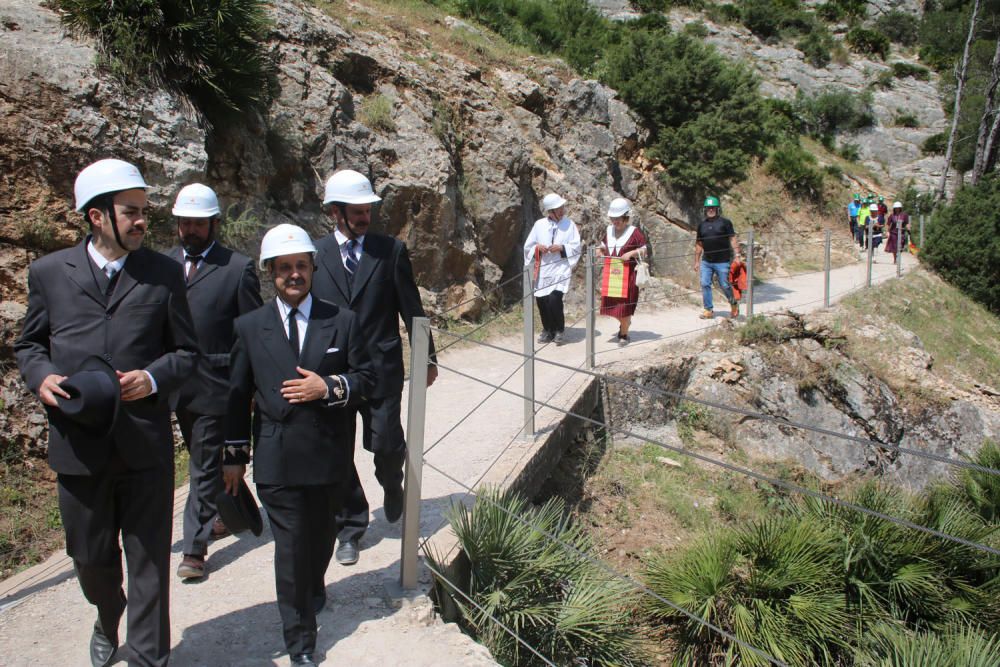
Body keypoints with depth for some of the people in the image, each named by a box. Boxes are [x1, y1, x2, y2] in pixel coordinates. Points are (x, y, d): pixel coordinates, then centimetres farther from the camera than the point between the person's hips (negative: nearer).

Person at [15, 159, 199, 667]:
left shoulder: (163, 273, 1)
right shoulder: (49, 272, 3)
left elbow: (186, 351, 5)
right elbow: (28, 344, 13)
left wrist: (153, 377, -14)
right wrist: (40, 376, -8)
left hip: (145, 443, -1)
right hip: (77, 444, 1)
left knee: (149, 561, 6)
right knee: (90, 557, 17)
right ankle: (108, 620, 49)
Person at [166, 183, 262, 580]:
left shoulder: (238, 268, -7)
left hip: (215, 383, -5)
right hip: (176, 383, 6)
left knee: (205, 467, 0)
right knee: (204, 461, 20)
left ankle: (195, 547, 9)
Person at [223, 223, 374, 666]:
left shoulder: (342, 321, 2)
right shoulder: (248, 326, 2)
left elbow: (366, 377, 3)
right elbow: (238, 394, 6)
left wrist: (329, 386, -16)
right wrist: (235, 455, 7)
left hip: (330, 455, 1)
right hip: (277, 459, -1)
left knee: (321, 539, 17)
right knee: (291, 547, 1)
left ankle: (313, 592, 48)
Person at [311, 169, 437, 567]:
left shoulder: (391, 250, 0)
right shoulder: (314, 254, 3)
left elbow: (411, 308, 4)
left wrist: (426, 357, 6)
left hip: (381, 368, -1)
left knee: (386, 445, -1)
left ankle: (392, 485, 36)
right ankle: (350, 527, 26)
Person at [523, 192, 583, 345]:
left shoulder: (569, 224, 3)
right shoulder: (539, 224, 6)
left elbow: (577, 246, 1)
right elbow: (528, 246, 9)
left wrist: (562, 248, -14)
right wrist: (538, 248, -11)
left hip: (560, 268, -3)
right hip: (543, 269, 3)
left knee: (554, 299, -16)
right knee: (541, 300, 2)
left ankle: (560, 331, 4)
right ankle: (548, 330, 23)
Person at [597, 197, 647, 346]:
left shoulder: (634, 232, -9)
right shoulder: (609, 230, 8)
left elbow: (644, 251, -5)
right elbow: (603, 246, 22)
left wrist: (631, 253, -21)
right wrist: (600, 251, -1)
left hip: (628, 275, -6)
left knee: (625, 305, -1)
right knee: (612, 304, 10)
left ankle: (624, 334, 16)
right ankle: (624, 323, 39)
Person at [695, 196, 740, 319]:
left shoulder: (725, 222, -2)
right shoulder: (702, 225, 11)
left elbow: (733, 239, -6)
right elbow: (699, 244, 15)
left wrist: (737, 255, -15)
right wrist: (696, 261, 14)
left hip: (722, 262, -4)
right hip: (706, 262, 4)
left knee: (725, 286, 2)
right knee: (705, 285, -1)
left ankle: (734, 305, 26)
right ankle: (708, 310, 8)